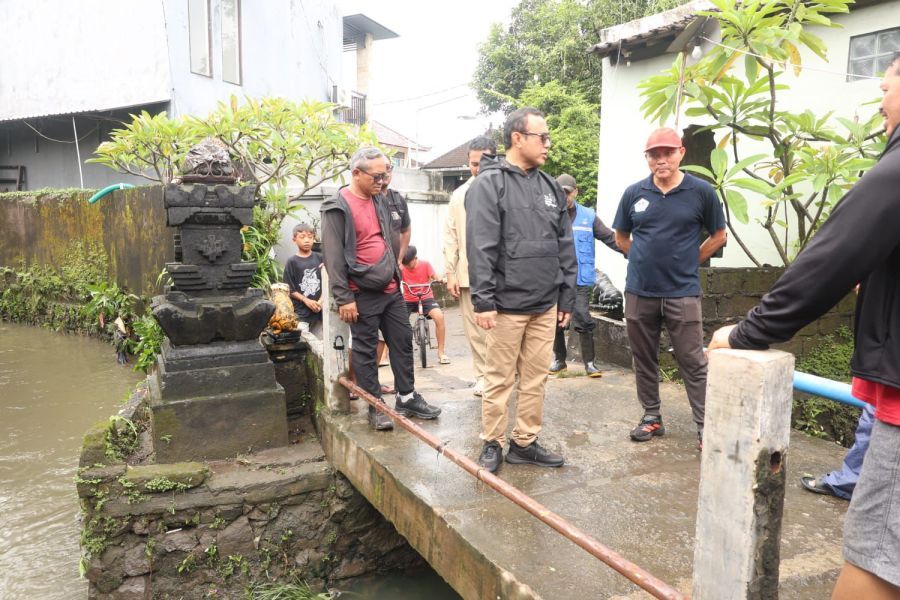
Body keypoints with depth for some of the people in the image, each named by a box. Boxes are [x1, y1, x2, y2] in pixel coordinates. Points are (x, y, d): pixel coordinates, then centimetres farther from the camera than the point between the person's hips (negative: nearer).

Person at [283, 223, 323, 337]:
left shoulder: (319, 258, 6)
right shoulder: (292, 262, -2)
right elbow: (289, 289, -2)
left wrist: (321, 301, -5)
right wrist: (306, 300, -13)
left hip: (319, 310, 3)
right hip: (301, 312, -3)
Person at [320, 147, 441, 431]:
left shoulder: (379, 200, 12)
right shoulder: (337, 207, -11)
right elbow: (333, 256, -15)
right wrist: (344, 298, -17)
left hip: (390, 289, 7)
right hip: (362, 294, -7)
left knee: (402, 342, 11)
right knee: (366, 350, 3)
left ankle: (407, 398, 23)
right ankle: (376, 406, 14)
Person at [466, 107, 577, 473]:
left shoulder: (550, 187, 14)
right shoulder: (489, 183, -6)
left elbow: (565, 247, 15)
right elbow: (480, 247, -13)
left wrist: (567, 296, 12)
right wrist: (483, 300, -17)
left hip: (546, 305, 6)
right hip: (507, 304, -6)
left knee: (536, 379, 12)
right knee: (500, 379, 4)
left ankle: (525, 443, 25)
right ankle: (492, 444, 19)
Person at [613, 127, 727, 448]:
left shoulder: (701, 192, -3)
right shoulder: (634, 193, 3)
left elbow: (718, 236, 8)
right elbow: (622, 237, 15)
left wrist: (688, 262, 4)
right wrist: (648, 259, 8)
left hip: (682, 293, -2)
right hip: (639, 292, 3)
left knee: (693, 362, 1)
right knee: (644, 359, 12)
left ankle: (705, 426, 10)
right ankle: (652, 416, 27)